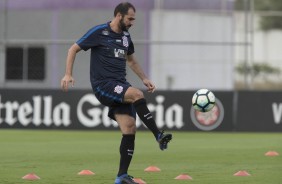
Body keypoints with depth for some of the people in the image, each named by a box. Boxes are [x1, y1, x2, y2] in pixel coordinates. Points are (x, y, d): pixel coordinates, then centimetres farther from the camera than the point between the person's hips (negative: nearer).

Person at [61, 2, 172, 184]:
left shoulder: (126, 36, 14)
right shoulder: (99, 32, -6)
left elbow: (131, 60, 29)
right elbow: (74, 49, 0)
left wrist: (145, 78, 16)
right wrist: (68, 74, -9)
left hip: (120, 86, 7)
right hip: (103, 85, -7)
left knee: (130, 128, -6)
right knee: (137, 94, -30)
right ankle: (159, 136, -27)